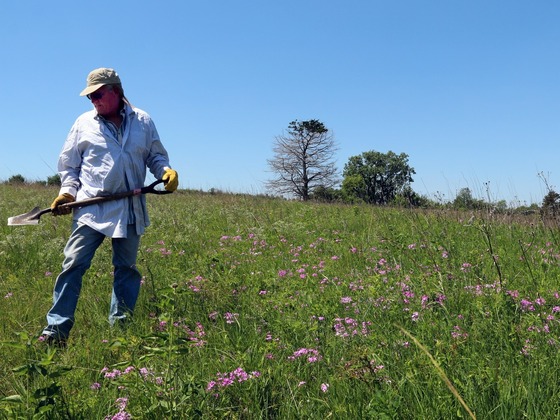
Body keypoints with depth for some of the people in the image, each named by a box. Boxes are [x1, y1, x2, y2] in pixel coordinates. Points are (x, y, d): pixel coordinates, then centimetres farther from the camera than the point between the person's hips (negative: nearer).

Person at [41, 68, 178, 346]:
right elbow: (68, 164, 11)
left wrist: (167, 172, -7)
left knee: (127, 268, 8)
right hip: (91, 207, -1)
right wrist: (67, 192, -5)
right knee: (74, 264, -8)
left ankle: (120, 326, 19)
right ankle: (56, 328, -4)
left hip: (130, 209, 2)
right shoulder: (84, 123, 7)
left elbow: (156, 156, 14)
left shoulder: (143, 121, 8)